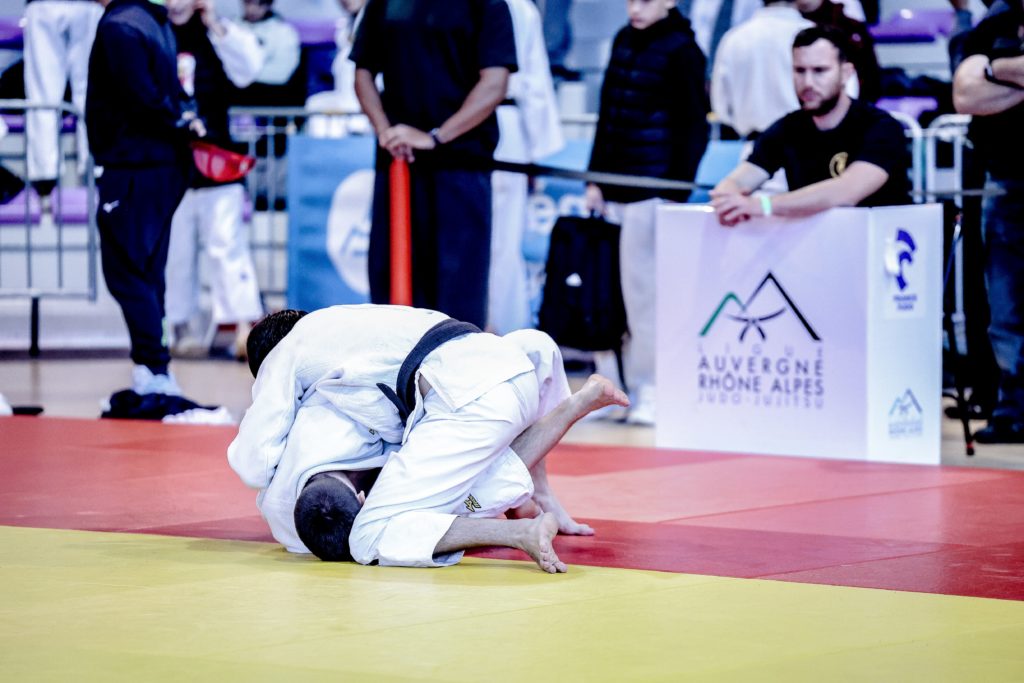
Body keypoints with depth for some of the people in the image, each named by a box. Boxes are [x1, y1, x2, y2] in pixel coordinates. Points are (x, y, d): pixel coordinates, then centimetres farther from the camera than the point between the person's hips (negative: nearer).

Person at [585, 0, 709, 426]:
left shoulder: (681, 50, -6)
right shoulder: (623, 42, 13)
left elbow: (693, 127, -7)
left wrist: (676, 191, -11)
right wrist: (595, 178, 14)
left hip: (653, 187, -6)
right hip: (615, 188, 6)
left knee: (644, 292, -5)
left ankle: (651, 391, 1)